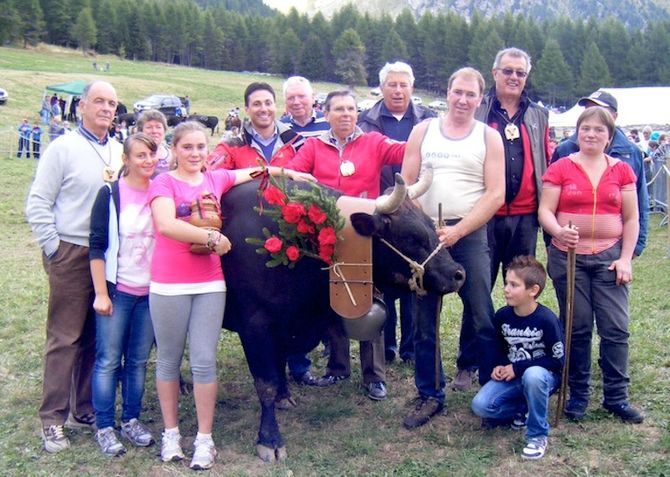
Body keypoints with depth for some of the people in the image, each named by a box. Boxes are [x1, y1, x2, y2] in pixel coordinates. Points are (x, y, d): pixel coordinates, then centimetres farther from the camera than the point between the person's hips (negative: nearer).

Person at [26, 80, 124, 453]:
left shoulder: (120, 151, 9)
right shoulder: (63, 148, -4)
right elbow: (38, 205, -5)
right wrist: (53, 249, -8)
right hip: (72, 254, -5)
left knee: (98, 338, 10)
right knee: (65, 338, 0)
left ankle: (85, 410, 22)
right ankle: (53, 419, 9)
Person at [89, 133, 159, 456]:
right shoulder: (111, 194, -6)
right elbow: (97, 246, -7)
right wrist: (100, 293, -11)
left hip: (150, 292, 4)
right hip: (117, 290, -3)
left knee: (139, 360, 10)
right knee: (108, 361, 2)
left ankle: (131, 420, 22)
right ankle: (104, 427, 12)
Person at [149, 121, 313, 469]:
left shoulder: (216, 179, 10)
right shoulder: (163, 183, -3)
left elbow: (253, 172, 27)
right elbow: (166, 224, -21)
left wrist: (288, 172, 22)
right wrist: (211, 237, -19)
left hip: (210, 283, 3)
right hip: (169, 285, -3)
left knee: (204, 361, 2)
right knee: (169, 359, 9)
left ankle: (205, 439, 12)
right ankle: (171, 433, 24)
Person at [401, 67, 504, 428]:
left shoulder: (489, 137, 5)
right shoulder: (423, 131, 10)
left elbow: (496, 195, -3)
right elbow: (406, 183, 6)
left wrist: (457, 230, -12)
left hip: (470, 234, -2)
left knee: (481, 315, -3)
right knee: (424, 318, 7)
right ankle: (429, 395, 18)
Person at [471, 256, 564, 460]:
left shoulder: (546, 320, -20)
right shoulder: (502, 316, -4)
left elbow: (557, 360, -16)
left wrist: (518, 368, -18)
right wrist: (499, 366, -8)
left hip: (542, 375, -4)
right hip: (511, 375, 4)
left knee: (532, 375, -41)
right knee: (480, 405, -20)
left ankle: (537, 435, -19)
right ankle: (522, 409, 9)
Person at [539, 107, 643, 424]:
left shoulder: (622, 171, 6)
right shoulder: (561, 168, 1)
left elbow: (631, 219, 7)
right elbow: (545, 211, -3)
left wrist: (626, 258, -1)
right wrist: (559, 231, -23)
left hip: (609, 257, 1)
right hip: (568, 257, -1)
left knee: (615, 328, 0)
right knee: (577, 328, 6)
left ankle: (616, 396, 13)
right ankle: (578, 395, 19)